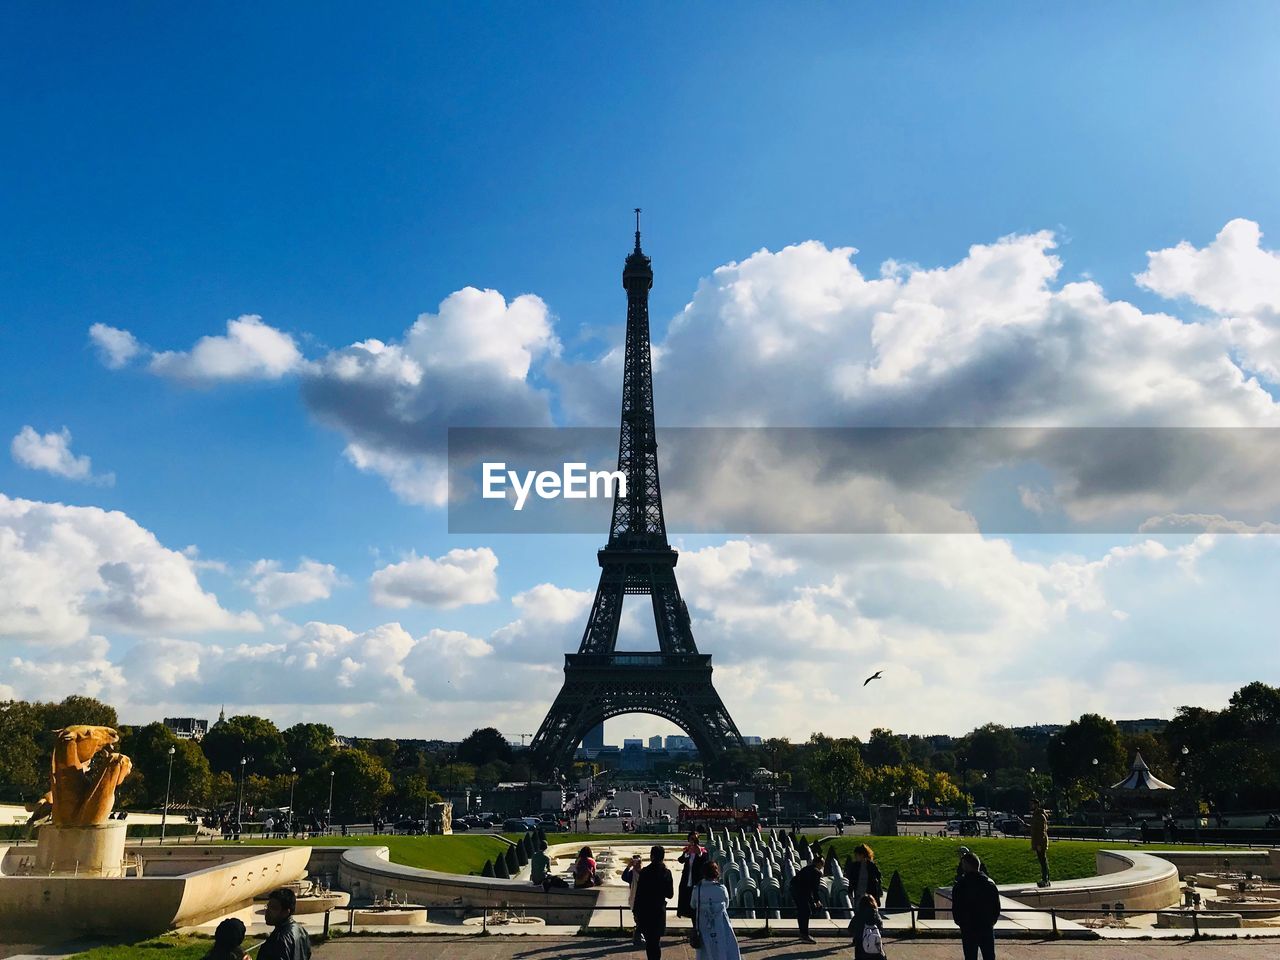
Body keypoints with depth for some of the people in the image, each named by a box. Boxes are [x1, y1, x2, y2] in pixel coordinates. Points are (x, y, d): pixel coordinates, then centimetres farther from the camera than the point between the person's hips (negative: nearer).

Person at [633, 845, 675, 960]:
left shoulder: (645, 872, -13)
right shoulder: (666, 872, -4)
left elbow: (639, 894, -11)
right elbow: (670, 894, 2)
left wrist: (636, 911, -3)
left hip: (645, 912, -2)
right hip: (659, 911, 2)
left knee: (649, 941, 8)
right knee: (656, 941, 12)